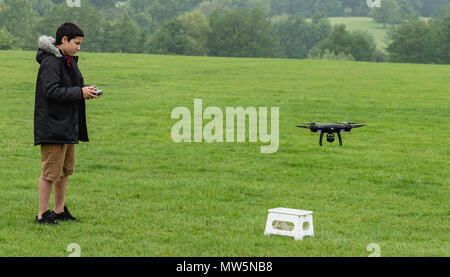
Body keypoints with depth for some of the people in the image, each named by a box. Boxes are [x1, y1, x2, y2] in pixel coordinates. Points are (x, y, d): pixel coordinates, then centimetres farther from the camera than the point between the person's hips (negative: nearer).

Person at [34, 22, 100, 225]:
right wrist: (80, 92, -19)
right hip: (53, 126, -10)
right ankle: (42, 214, 2)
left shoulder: (69, 61, 15)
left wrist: (86, 90, 3)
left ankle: (59, 210, 25)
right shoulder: (51, 62, -15)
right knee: (51, 172, -6)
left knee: (66, 169, 15)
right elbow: (51, 91, -23)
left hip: (68, 125, 10)